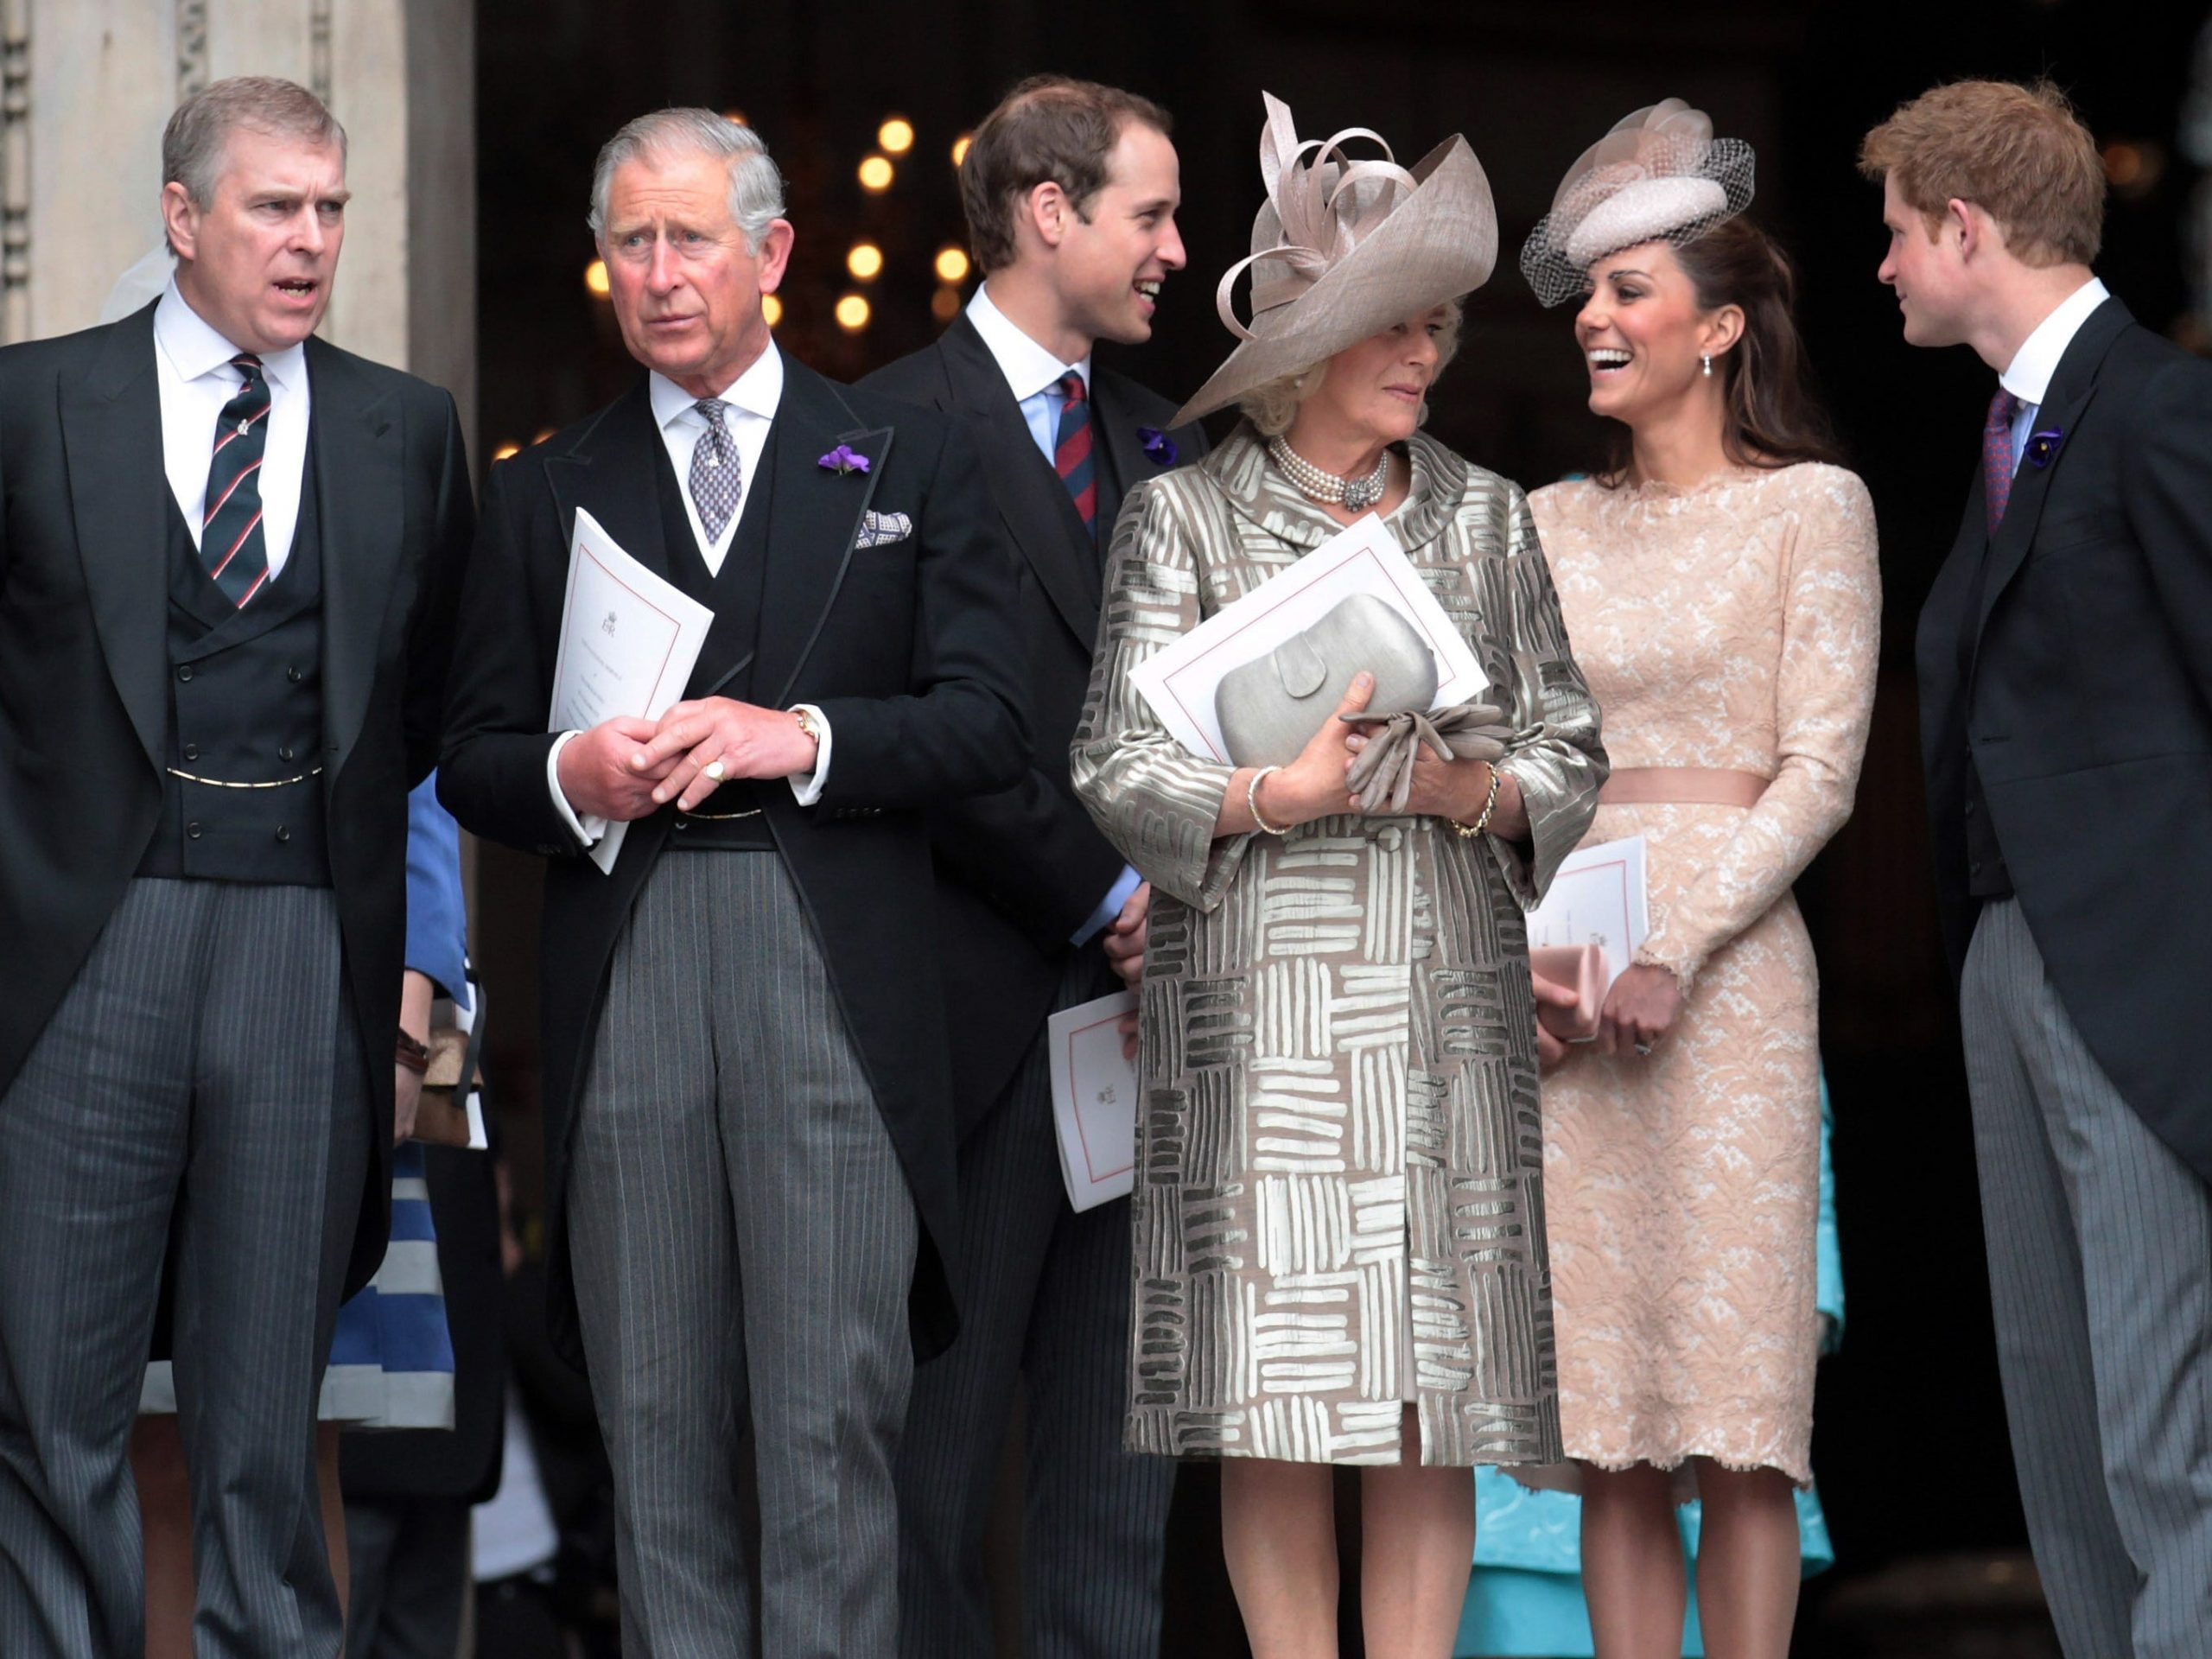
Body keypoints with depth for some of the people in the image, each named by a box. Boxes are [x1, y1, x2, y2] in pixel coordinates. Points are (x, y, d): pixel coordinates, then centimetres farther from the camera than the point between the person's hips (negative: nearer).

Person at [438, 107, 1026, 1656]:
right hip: (624, 986, 2)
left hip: (838, 978, -2)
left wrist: (801, 740, -11)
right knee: (658, 1425, 2)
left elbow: (990, 720, 3)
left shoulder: (908, 459, 11)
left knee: (832, 1415, -7)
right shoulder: (547, 493, 17)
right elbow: (473, 760, 15)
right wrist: (568, 776, -7)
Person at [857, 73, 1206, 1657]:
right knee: (940, 1428, 0)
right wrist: (1096, 900, -10)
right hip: (986, 999, -6)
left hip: (1139, 989, 7)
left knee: (1122, 1425, 7)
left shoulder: (1162, 440, 16)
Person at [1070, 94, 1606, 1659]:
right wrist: (1290, 791, -16)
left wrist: (1475, 791, -10)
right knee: (1277, 1383, -4)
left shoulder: (1485, 514, 14)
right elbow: (1119, 764, -1)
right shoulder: (1185, 515, 5)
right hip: (1259, 993, -2)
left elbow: (1571, 751, 12)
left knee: (1435, 1402, -1)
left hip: (1448, 994, 2)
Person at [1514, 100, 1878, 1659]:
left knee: (1735, 1410, -5)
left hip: (1729, 967, -4)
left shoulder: (1810, 507, 1)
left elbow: (1821, 771, -5)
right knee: (1605, 1415, 2)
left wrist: (1678, 945, -15)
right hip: (1568, 981, 4)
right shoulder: (1553, 523, 15)